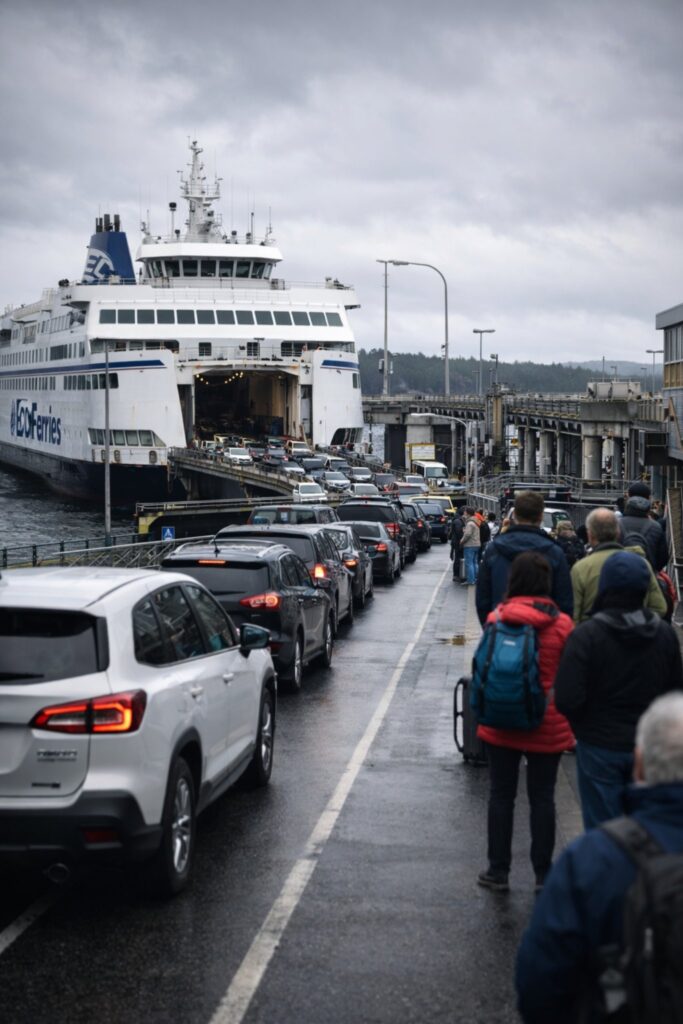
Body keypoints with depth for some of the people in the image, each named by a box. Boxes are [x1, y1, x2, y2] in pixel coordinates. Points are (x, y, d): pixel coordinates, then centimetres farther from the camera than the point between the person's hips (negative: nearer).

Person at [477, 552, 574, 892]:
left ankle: (498, 870, 16)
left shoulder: (497, 618, -7)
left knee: (501, 795, 11)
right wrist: (573, 724, 6)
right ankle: (543, 873, 17)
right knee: (542, 798, 10)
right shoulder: (561, 624, -10)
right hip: (547, 727, -1)